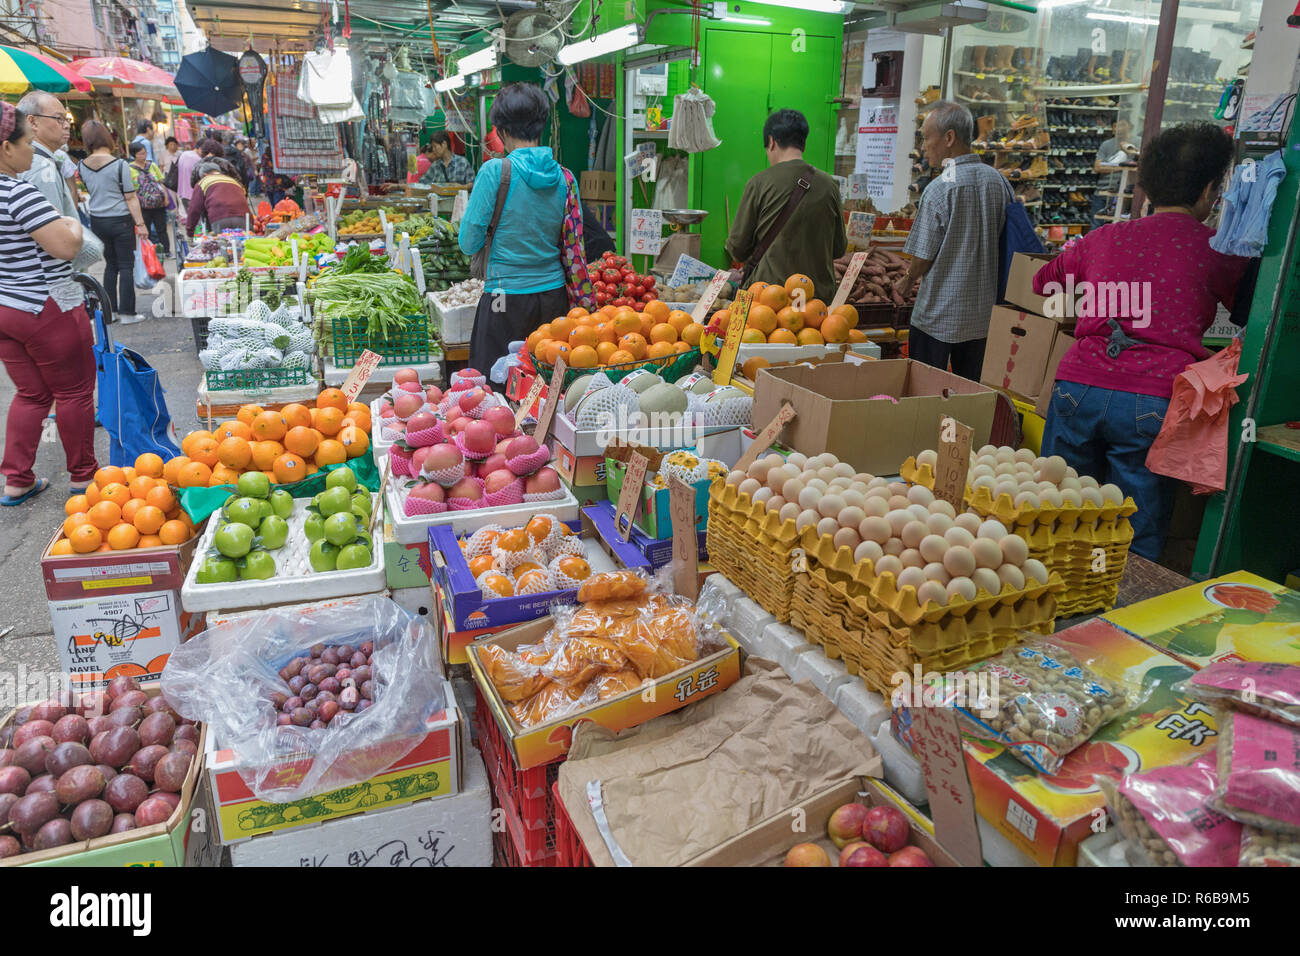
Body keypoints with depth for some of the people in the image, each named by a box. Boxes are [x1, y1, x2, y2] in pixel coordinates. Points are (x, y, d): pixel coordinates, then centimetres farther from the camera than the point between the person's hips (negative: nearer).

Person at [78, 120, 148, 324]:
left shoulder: (82, 166, 3)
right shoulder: (120, 165, -13)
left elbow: (87, 192, 13)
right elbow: (130, 198, -12)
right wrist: (141, 224, -6)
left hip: (97, 221, 5)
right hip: (120, 221, -5)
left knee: (110, 265, 15)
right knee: (126, 266, 1)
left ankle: (110, 310, 17)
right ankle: (126, 313, 1)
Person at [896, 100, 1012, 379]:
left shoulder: (940, 188, -16)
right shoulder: (999, 181, 3)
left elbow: (923, 257, -12)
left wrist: (906, 282, 8)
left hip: (939, 315, -6)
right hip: (984, 314, 6)